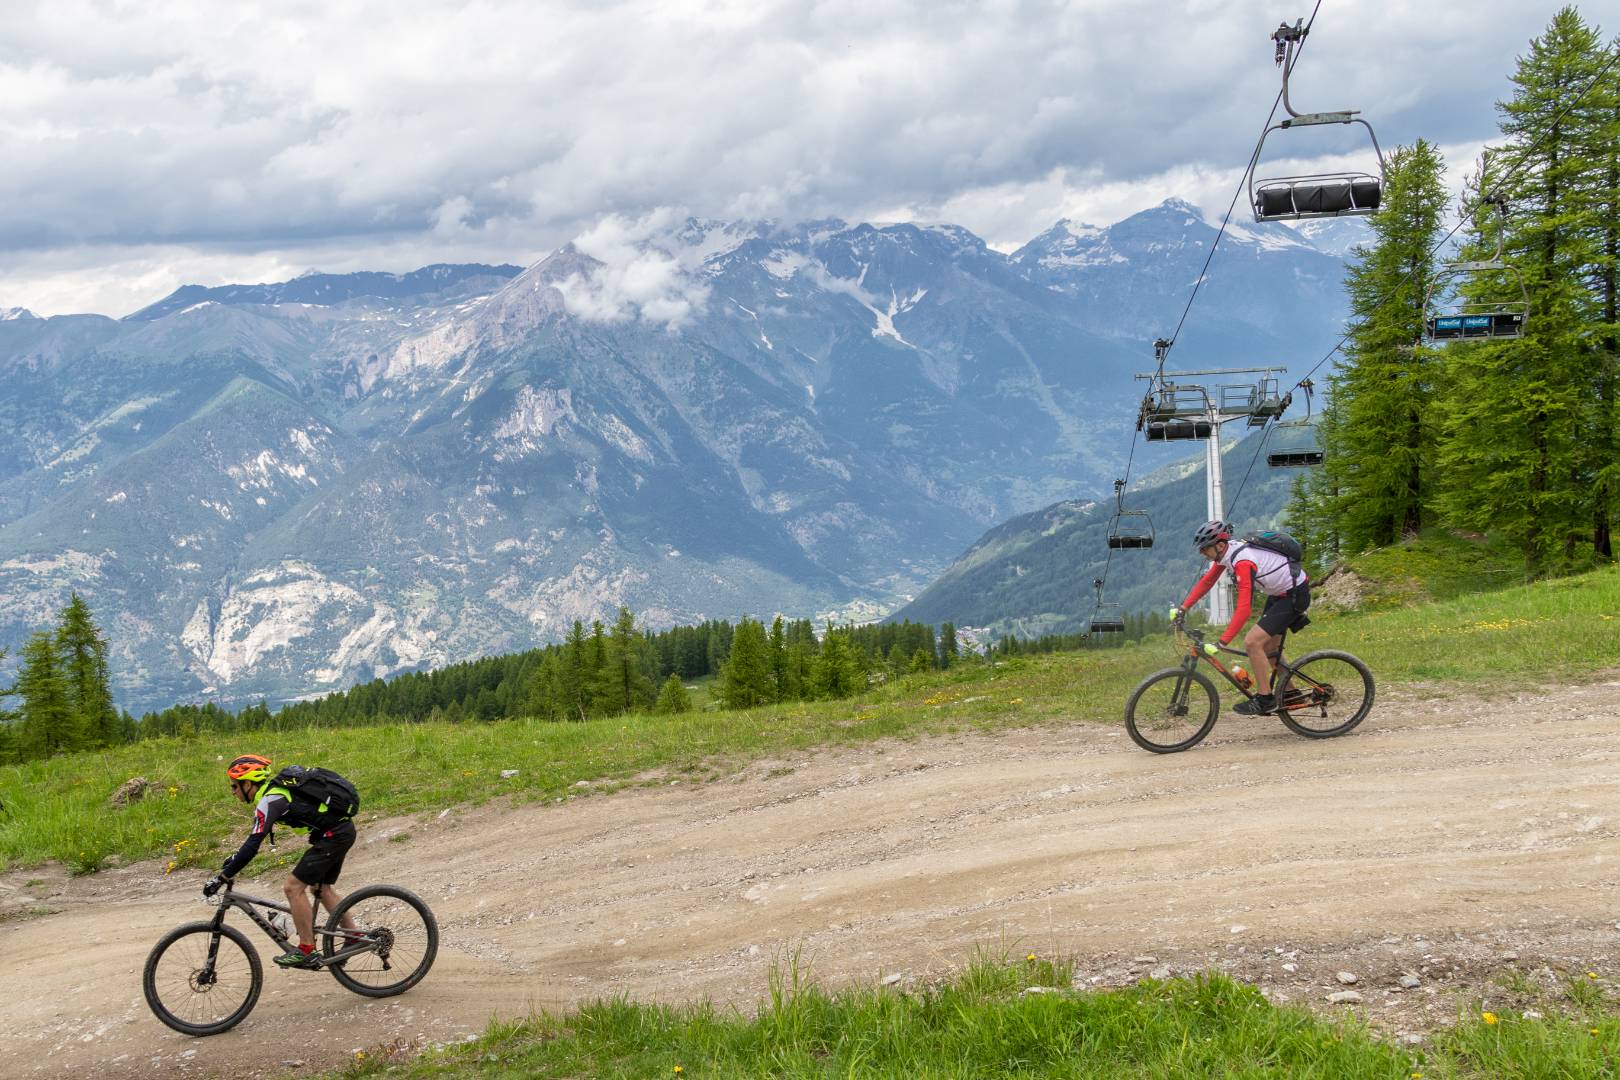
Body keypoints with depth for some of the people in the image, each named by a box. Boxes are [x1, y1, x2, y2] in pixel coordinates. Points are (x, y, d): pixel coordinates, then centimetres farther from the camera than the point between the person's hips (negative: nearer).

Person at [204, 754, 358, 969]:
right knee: (321, 888, 20)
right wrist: (234, 858, 25)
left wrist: (222, 877, -19)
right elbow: (254, 838, 28)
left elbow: (253, 846, -22)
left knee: (293, 887, -6)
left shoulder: (269, 801, -16)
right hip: (343, 829, 10)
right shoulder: (274, 789, 14)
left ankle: (306, 951, -1)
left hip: (333, 834, -10)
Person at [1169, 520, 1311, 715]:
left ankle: (1264, 700, -6)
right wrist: (1183, 608, 4)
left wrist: (1221, 642, -38)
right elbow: (1207, 582, 9)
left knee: (1252, 642, -16)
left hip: (1294, 595, -10)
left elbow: (1243, 610, -36)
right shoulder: (1225, 551, -4)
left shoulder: (1243, 562, -31)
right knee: (1269, 646, 19)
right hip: (1279, 592, 10)